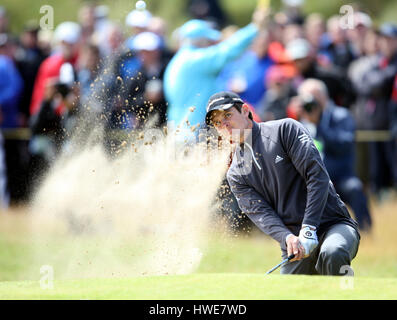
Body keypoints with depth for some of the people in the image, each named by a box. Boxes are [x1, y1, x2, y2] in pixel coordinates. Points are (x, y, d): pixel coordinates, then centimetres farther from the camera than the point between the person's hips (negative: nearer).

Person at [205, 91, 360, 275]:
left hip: (335, 225, -5)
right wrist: (287, 238, -25)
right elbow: (260, 213, -3)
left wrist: (308, 229, -19)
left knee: (332, 255, -37)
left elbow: (317, 175, -10)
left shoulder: (285, 129, -1)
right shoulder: (236, 174, 11)